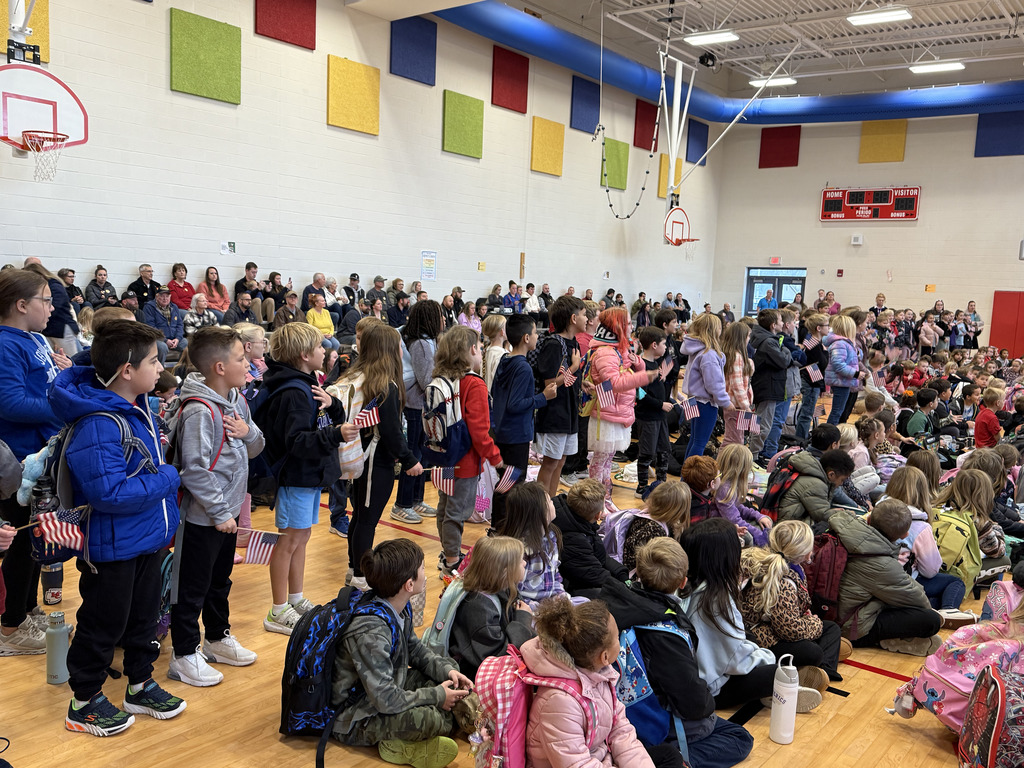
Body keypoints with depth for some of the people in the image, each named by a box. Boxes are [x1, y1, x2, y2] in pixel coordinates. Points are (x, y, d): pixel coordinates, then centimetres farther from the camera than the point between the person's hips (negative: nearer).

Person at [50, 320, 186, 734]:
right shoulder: (98, 426, -28)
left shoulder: (138, 406, 2)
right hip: (112, 547, -9)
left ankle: (140, 685, 39)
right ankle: (84, 701, 28)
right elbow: (109, 493, -32)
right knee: (104, 624, 9)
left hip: (148, 537, 9)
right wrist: (166, 478, -22)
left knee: (144, 615, 21)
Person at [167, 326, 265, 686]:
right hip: (203, 517, -9)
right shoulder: (199, 411, -24)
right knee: (192, 588, 6)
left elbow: (255, 448, 13)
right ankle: (184, 656, 20)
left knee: (220, 580, 23)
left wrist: (248, 432, -10)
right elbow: (195, 470, -25)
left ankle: (217, 638, 40)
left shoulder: (237, 400, 4)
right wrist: (220, 512, -20)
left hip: (228, 511, 9)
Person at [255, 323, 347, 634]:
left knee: (301, 538, 17)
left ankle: (296, 599, 30)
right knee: (290, 540, -1)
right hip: (296, 477, -10)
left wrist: (332, 404, -7)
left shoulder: (308, 386, 11)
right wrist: (335, 435, -38)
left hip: (311, 474, 10)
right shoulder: (293, 393, -21)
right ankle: (278, 612, 10)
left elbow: (332, 421, 13)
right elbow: (297, 442, -29)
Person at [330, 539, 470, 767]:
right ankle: (398, 744, -5)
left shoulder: (398, 608, -4)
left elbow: (415, 650, 12)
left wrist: (446, 670, -5)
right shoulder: (371, 632, -32)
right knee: (430, 718, -32)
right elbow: (386, 701, -31)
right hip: (353, 719, -10)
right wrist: (436, 696, -19)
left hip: (382, 690, 10)